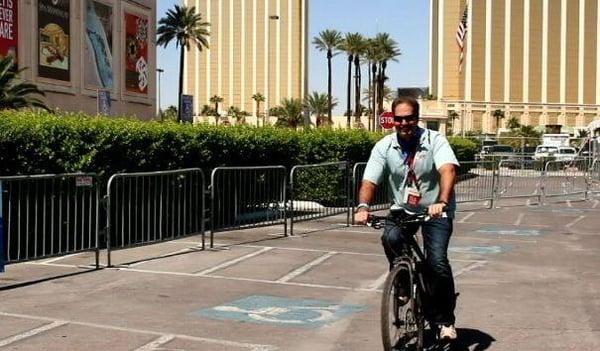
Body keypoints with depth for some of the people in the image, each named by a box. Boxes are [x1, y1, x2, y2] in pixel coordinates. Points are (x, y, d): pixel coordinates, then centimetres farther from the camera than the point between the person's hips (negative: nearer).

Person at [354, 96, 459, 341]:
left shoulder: (435, 141, -15)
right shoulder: (384, 147, -6)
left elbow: (448, 170, -31)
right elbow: (369, 180, -13)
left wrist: (442, 203, -49)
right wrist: (363, 206, -34)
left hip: (435, 211, -3)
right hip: (402, 210, 3)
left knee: (437, 261, -19)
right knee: (390, 238, -29)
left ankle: (445, 320, 1)